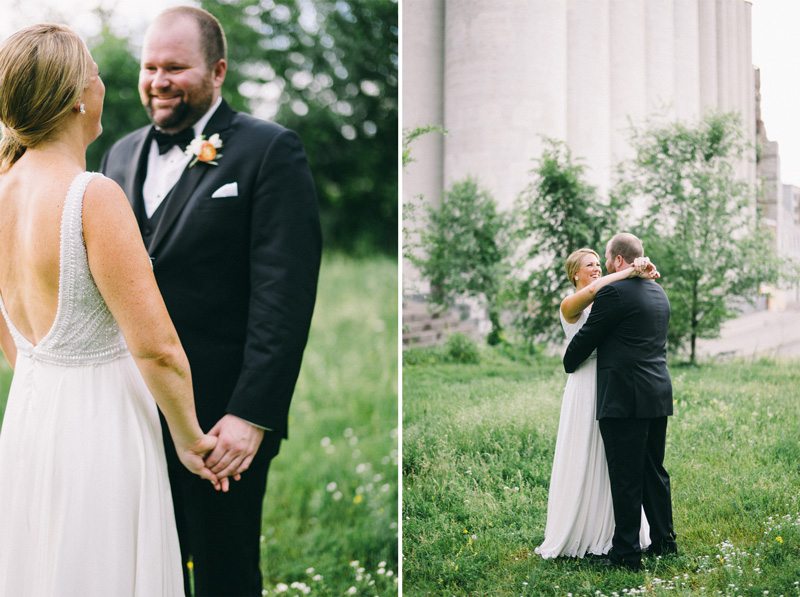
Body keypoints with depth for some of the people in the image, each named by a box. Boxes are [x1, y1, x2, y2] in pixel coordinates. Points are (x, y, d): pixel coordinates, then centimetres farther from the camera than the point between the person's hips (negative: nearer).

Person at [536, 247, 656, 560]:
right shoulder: (570, 305, -5)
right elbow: (592, 289, -26)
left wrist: (644, 271, -13)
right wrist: (630, 272, -24)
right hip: (586, 390, -6)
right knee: (584, 463, 0)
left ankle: (609, 532, 18)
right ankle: (579, 535, 10)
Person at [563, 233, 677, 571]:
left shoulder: (613, 292, -12)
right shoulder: (659, 293, 14)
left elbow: (586, 338, -6)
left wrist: (568, 365, 13)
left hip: (624, 399, -8)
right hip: (658, 396, 8)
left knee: (625, 477, -3)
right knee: (654, 471, 17)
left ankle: (626, 553, 1)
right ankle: (664, 541, 24)